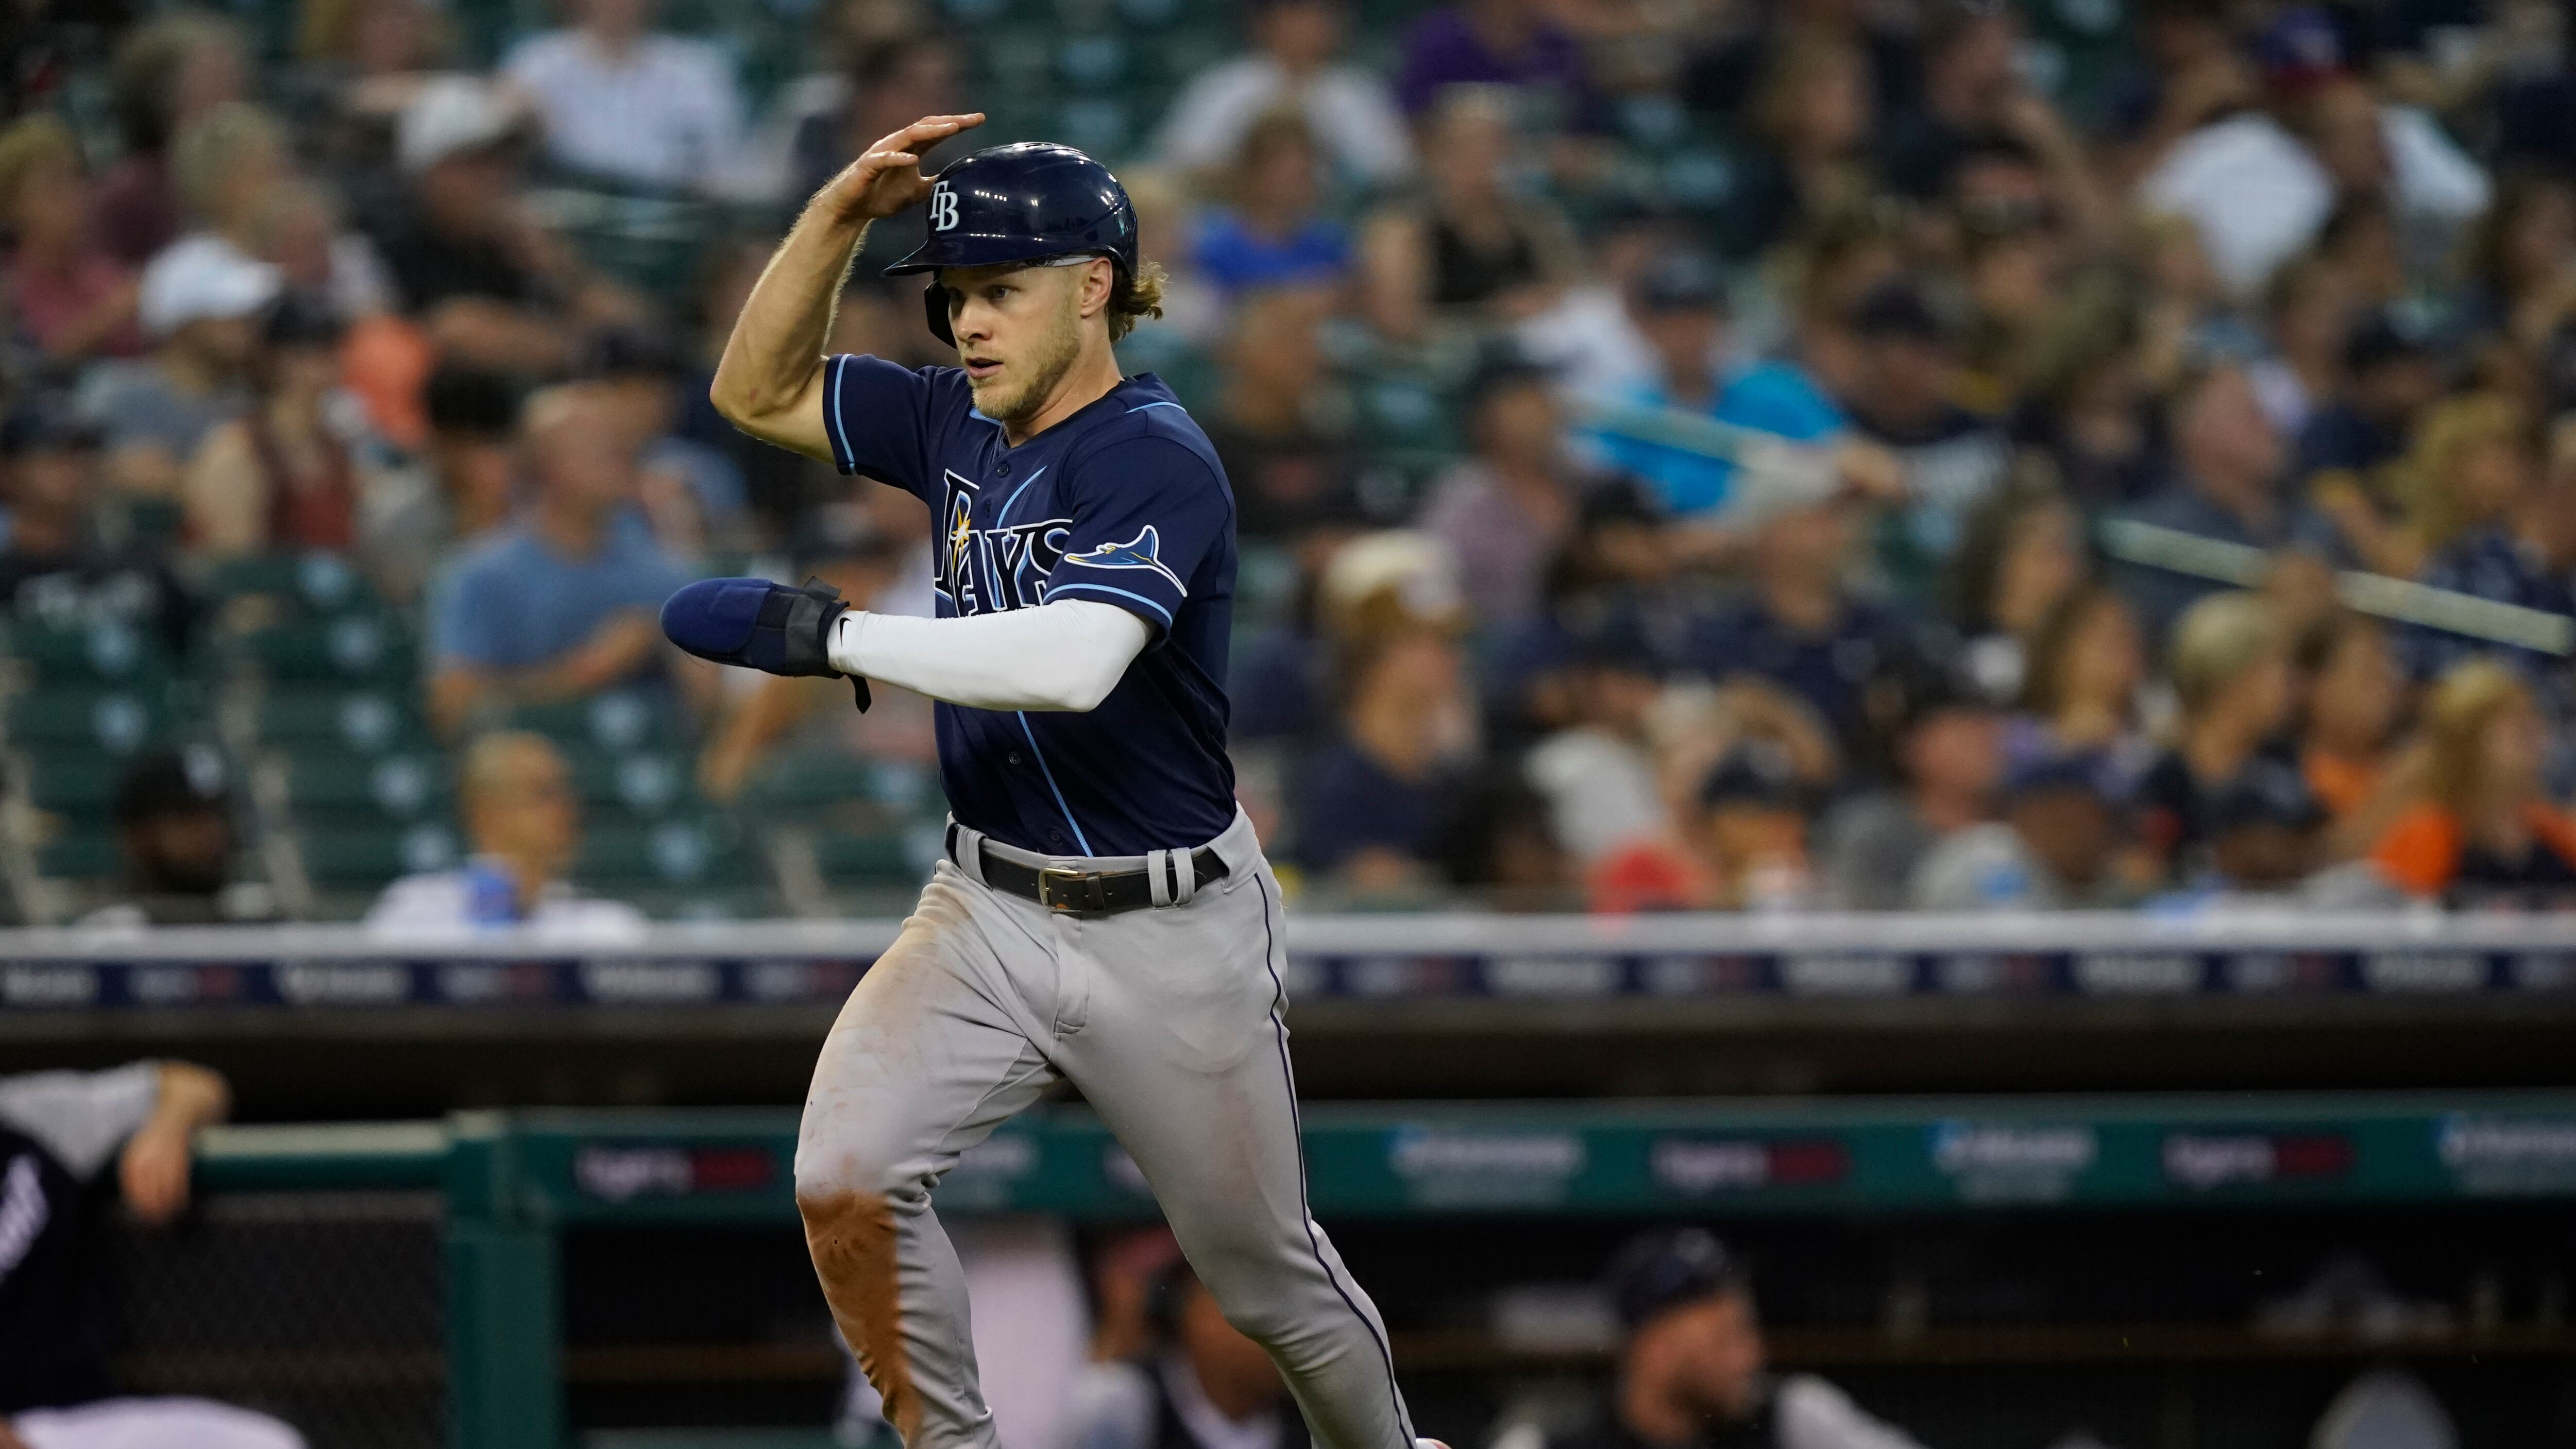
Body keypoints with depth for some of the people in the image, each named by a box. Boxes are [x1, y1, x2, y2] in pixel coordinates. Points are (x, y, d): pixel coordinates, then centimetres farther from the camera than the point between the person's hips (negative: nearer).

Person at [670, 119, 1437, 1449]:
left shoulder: (1155, 460, -20)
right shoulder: (960, 426, 3)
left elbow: (1074, 661, -36)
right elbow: (758, 393, 11)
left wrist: (824, 633, -35)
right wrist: (842, 215, -3)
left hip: (1167, 934, -5)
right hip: (987, 913, 5)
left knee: (1267, 1275, 10)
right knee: (846, 1177, -20)